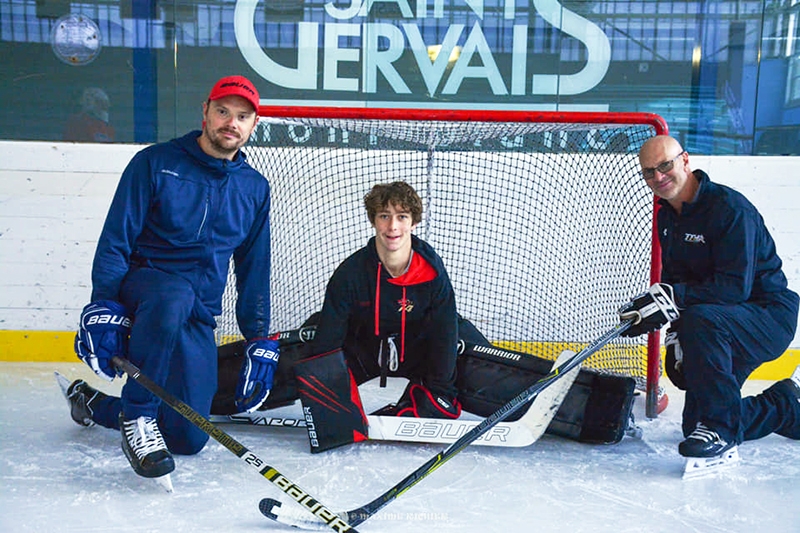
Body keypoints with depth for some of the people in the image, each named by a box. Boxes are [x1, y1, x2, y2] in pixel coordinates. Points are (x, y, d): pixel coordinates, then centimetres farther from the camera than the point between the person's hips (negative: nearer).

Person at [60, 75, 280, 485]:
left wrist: (260, 341, 8)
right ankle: (137, 417, -24)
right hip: (141, 286, -4)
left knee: (189, 439, -5)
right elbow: (115, 241, -6)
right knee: (174, 296, -42)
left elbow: (254, 270, 13)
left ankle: (95, 402, 21)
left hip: (197, 316, 4)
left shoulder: (255, 189, 10)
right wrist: (105, 306, -18)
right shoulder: (155, 163, -2)